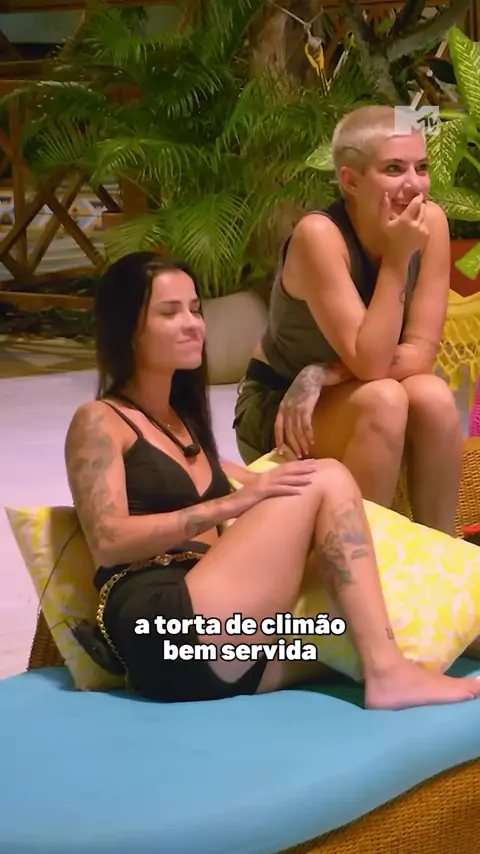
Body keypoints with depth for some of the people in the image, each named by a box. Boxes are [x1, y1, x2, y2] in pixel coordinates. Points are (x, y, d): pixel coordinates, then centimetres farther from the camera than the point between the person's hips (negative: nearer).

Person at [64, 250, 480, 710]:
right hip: (167, 632, -8)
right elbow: (108, 541, -9)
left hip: (227, 658, 8)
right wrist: (235, 503, -16)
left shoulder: (184, 422, 30)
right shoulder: (99, 422, 6)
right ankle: (387, 672, -23)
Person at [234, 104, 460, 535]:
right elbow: (369, 363, -29)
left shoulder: (431, 222, -12)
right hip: (277, 408, -4)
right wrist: (397, 259, -31)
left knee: (433, 397, -25)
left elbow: (421, 351, -14)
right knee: (384, 399, -31)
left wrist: (322, 376, -24)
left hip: (342, 400, 4)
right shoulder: (319, 235, -26)